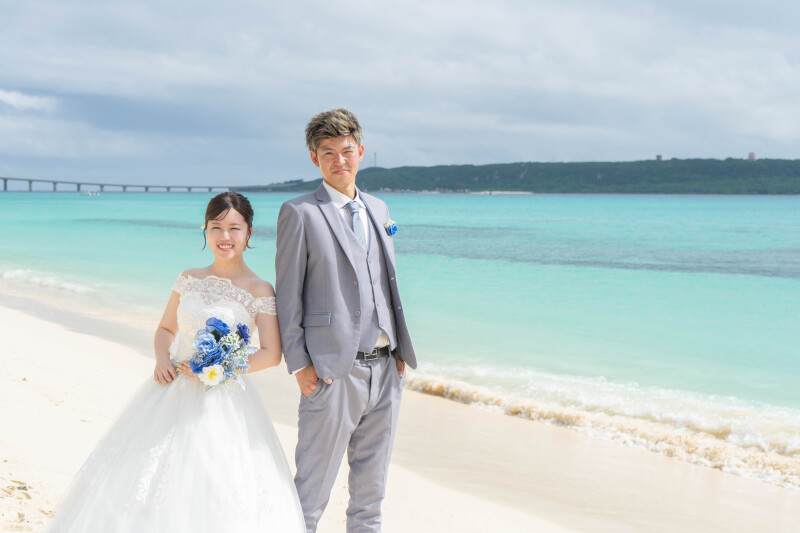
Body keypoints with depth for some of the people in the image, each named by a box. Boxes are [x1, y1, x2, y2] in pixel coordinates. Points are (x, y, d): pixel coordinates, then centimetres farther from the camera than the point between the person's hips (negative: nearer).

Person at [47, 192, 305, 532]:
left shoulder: (259, 291, -6)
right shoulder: (190, 280, 7)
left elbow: (271, 354, -9)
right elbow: (166, 329, 17)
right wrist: (162, 360, -4)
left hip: (224, 401, -4)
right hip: (173, 394, 5)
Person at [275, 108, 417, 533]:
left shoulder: (378, 209, 15)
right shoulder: (300, 213, -4)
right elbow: (288, 295, -6)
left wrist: (400, 350, 13)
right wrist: (299, 364, -11)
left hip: (385, 370, 6)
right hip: (333, 371, -6)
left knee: (371, 489, 15)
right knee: (312, 490, 1)